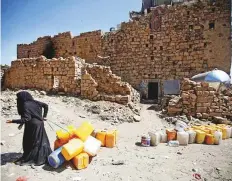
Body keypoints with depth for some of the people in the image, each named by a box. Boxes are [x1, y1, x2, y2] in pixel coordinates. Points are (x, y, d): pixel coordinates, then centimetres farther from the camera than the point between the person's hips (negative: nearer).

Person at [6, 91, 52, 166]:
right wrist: (44, 116, 15)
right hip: (39, 124, 8)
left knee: (29, 142, 7)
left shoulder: (25, 105, -19)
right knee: (41, 141, 17)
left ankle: (27, 159, 21)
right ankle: (44, 156, 28)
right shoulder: (34, 102, 3)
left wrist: (13, 121, -23)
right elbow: (46, 105, 11)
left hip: (32, 126, -8)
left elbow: (26, 119, -24)